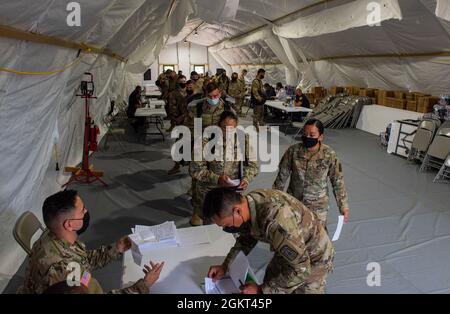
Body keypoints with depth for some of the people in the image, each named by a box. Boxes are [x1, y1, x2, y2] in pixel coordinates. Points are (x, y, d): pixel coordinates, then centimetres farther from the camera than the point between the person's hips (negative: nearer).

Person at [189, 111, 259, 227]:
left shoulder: (243, 139, -4)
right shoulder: (206, 141, -14)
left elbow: (253, 164, 2)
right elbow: (195, 169, -15)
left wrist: (247, 178, -18)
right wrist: (217, 179, -27)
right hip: (208, 193, -2)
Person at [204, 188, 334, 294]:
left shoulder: (276, 220, -42)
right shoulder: (248, 203, -16)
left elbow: (300, 269, -33)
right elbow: (247, 238, 5)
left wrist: (261, 290, -26)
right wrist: (225, 265, -1)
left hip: (313, 258, -6)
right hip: (289, 250, 6)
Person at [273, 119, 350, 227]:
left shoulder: (330, 155, -15)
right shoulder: (293, 151, -12)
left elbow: (338, 182, -5)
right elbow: (282, 176, -1)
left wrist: (343, 206, -3)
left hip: (318, 205, -1)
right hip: (293, 202, 2)